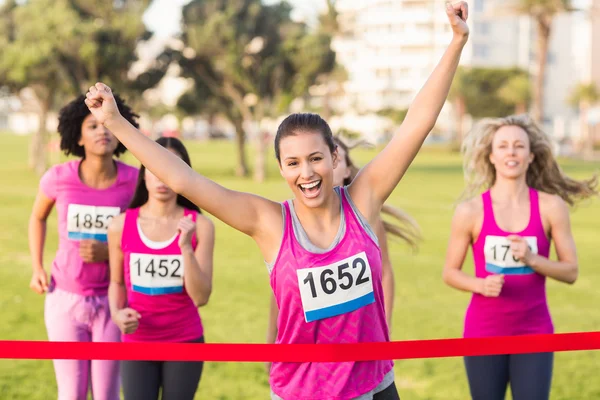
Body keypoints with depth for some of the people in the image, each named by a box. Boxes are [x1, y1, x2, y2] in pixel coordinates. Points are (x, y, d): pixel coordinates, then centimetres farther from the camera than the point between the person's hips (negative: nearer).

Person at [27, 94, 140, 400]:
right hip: (65, 300, 0)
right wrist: (37, 270, 1)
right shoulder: (58, 178, -12)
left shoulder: (135, 180, -13)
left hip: (113, 302, 0)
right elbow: (37, 217, 10)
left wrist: (110, 252, -19)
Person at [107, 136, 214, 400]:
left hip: (185, 343, -1)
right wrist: (117, 313, -11)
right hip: (137, 343, 1)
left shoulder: (200, 226, -9)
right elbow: (117, 281, 9)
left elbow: (201, 297, -12)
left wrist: (186, 246, -23)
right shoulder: (121, 225, -5)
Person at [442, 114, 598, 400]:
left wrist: (532, 259, -17)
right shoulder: (471, 211, -5)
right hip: (483, 332, 0)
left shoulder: (551, 207, -3)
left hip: (534, 332, 0)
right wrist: (481, 285, -18)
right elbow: (450, 273, 2)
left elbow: (571, 271, 0)